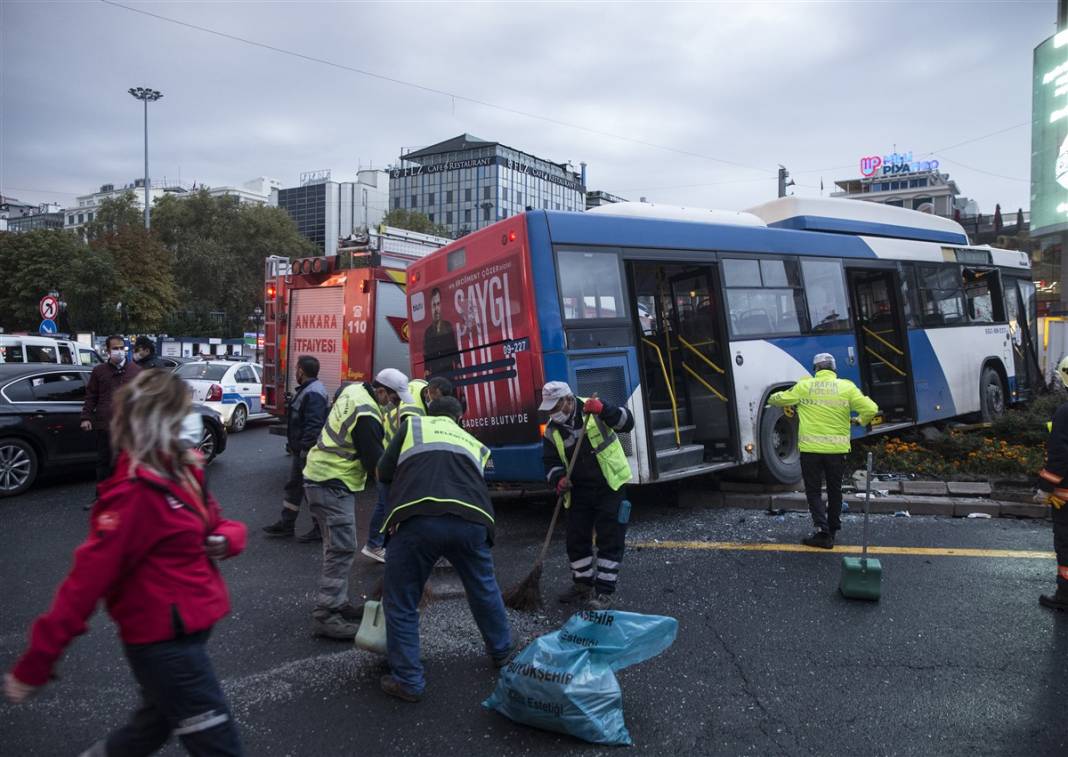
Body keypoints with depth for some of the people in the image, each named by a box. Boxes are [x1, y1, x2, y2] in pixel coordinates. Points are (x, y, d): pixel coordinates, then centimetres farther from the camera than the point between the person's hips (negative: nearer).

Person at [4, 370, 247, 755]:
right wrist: (35, 664, -18)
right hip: (164, 644, -8)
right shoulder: (135, 493, -22)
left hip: (184, 631, 9)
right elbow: (90, 575, -22)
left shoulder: (181, 470, 4)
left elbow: (215, 523, 14)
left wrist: (226, 538, -11)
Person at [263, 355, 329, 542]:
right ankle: (286, 524, 29)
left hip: (308, 451, -11)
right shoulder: (308, 389, 13)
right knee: (294, 486, 18)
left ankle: (320, 529, 9)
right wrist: (296, 447, 21)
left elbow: (313, 425, -28)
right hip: (301, 450, 11)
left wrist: (305, 450, -27)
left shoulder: (313, 393, -22)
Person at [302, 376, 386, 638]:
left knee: (337, 547, 16)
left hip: (320, 476, 10)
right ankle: (325, 616, -5)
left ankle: (337, 604, 25)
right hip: (333, 485, -10)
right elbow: (375, 463, -18)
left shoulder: (353, 390, 6)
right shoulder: (366, 415, -22)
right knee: (341, 549, -8)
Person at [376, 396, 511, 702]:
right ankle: (502, 653, 48)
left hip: (419, 519, -3)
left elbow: (384, 472, 25)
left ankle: (407, 681, 22)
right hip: (472, 520, 4)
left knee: (401, 603, 16)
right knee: (485, 591, 29)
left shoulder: (413, 424, 26)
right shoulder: (475, 444, 33)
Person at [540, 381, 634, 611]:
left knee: (609, 541, -2)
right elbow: (551, 462, 4)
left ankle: (604, 592, 7)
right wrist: (559, 479, -16)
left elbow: (626, 422, -20)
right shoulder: (552, 430, 1)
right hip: (578, 491, 5)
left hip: (610, 487, -5)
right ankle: (583, 584, 31)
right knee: (576, 540, 12)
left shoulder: (594, 410, -11)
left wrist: (604, 409, -36)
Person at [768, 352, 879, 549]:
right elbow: (871, 409, -4)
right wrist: (861, 421, 16)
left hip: (810, 448, -2)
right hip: (837, 449, 2)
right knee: (834, 490, 18)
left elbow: (776, 400, 5)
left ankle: (823, 531, -3)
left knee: (814, 491, 8)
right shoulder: (846, 387, -1)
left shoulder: (804, 386, -3)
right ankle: (832, 530, 30)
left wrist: (774, 398, 29)